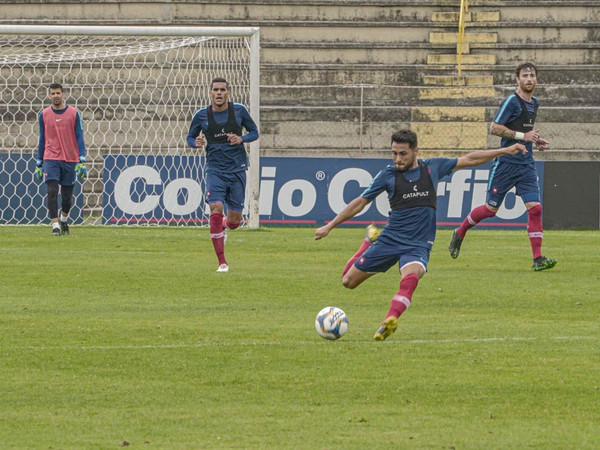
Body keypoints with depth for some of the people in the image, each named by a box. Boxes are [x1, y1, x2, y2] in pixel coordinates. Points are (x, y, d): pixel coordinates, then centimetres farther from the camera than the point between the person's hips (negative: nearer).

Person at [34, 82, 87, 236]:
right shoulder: (44, 115, 5)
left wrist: (82, 161, -9)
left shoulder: (74, 113, 1)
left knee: (67, 196, 7)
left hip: (70, 160, 0)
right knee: (52, 192, -15)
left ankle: (64, 219, 34)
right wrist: (38, 164, 10)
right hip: (51, 159, 0)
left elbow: (79, 138, 0)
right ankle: (55, 226, -14)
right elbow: (42, 140, 11)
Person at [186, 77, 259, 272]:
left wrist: (241, 139, -13)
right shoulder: (201, 115, -1)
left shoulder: (239, 110, -2)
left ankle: (224, 227, 46)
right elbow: (190, 137, 12)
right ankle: (222, 262, -11)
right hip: (215, 170, -1)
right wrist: (196, 143, -13)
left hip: (237, 169, 1)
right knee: (216, 210, -19)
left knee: (235, 219, 4)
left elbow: (254, 132, 8)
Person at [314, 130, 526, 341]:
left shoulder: (432, 168, 5)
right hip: (389, 240, 1)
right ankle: (371, 241, 31)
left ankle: (390, 320, -52)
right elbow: (360, 202, 10)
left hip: (418, 245, -1)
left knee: (410, 278, -35)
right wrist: (330, 226, 11)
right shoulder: (388, 175, 2)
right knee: (348, 281, 6)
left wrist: (505, 151, 14)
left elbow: (469, 159, 15)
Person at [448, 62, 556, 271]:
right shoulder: (511, 101, -11)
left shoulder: (534, 103, 14)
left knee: (535, 208, -7)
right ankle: (459, 233, 28)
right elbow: (495, 128, -16)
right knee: (490, 209, 3)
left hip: (527, 164, 6)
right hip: (507, 162, -6)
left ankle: (538, 258, -9)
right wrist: (523, 136, -19)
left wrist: (536, 140, 11)